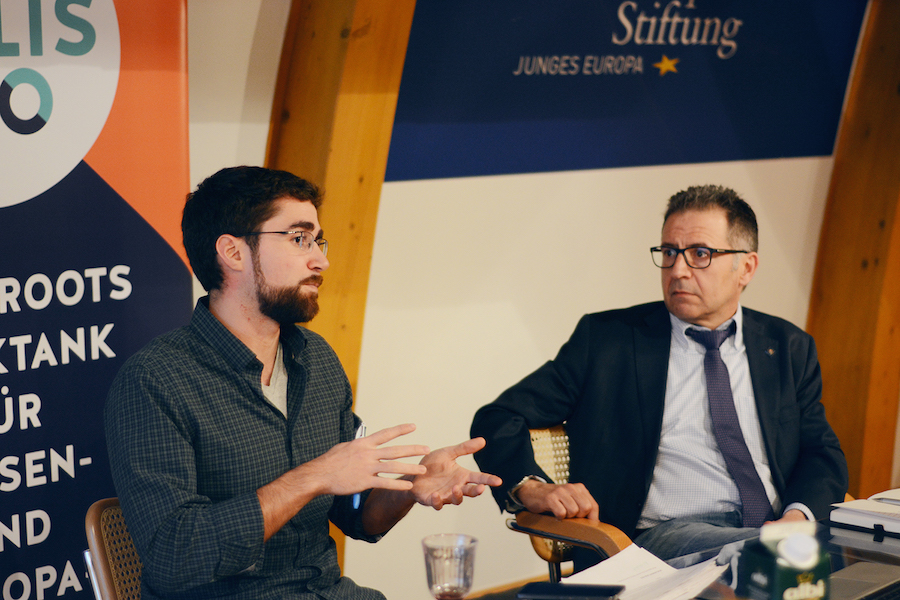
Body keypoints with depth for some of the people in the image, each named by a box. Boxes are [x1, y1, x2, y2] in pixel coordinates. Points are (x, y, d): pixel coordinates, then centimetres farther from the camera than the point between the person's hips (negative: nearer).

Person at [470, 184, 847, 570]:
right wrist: (531, 487, -15)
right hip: (662, 535, -4)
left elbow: (822, 452, 16)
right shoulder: (607, 339, 10)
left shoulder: (787, 348, 19)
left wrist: (798, 516, -8)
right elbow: (498, 420, 7)